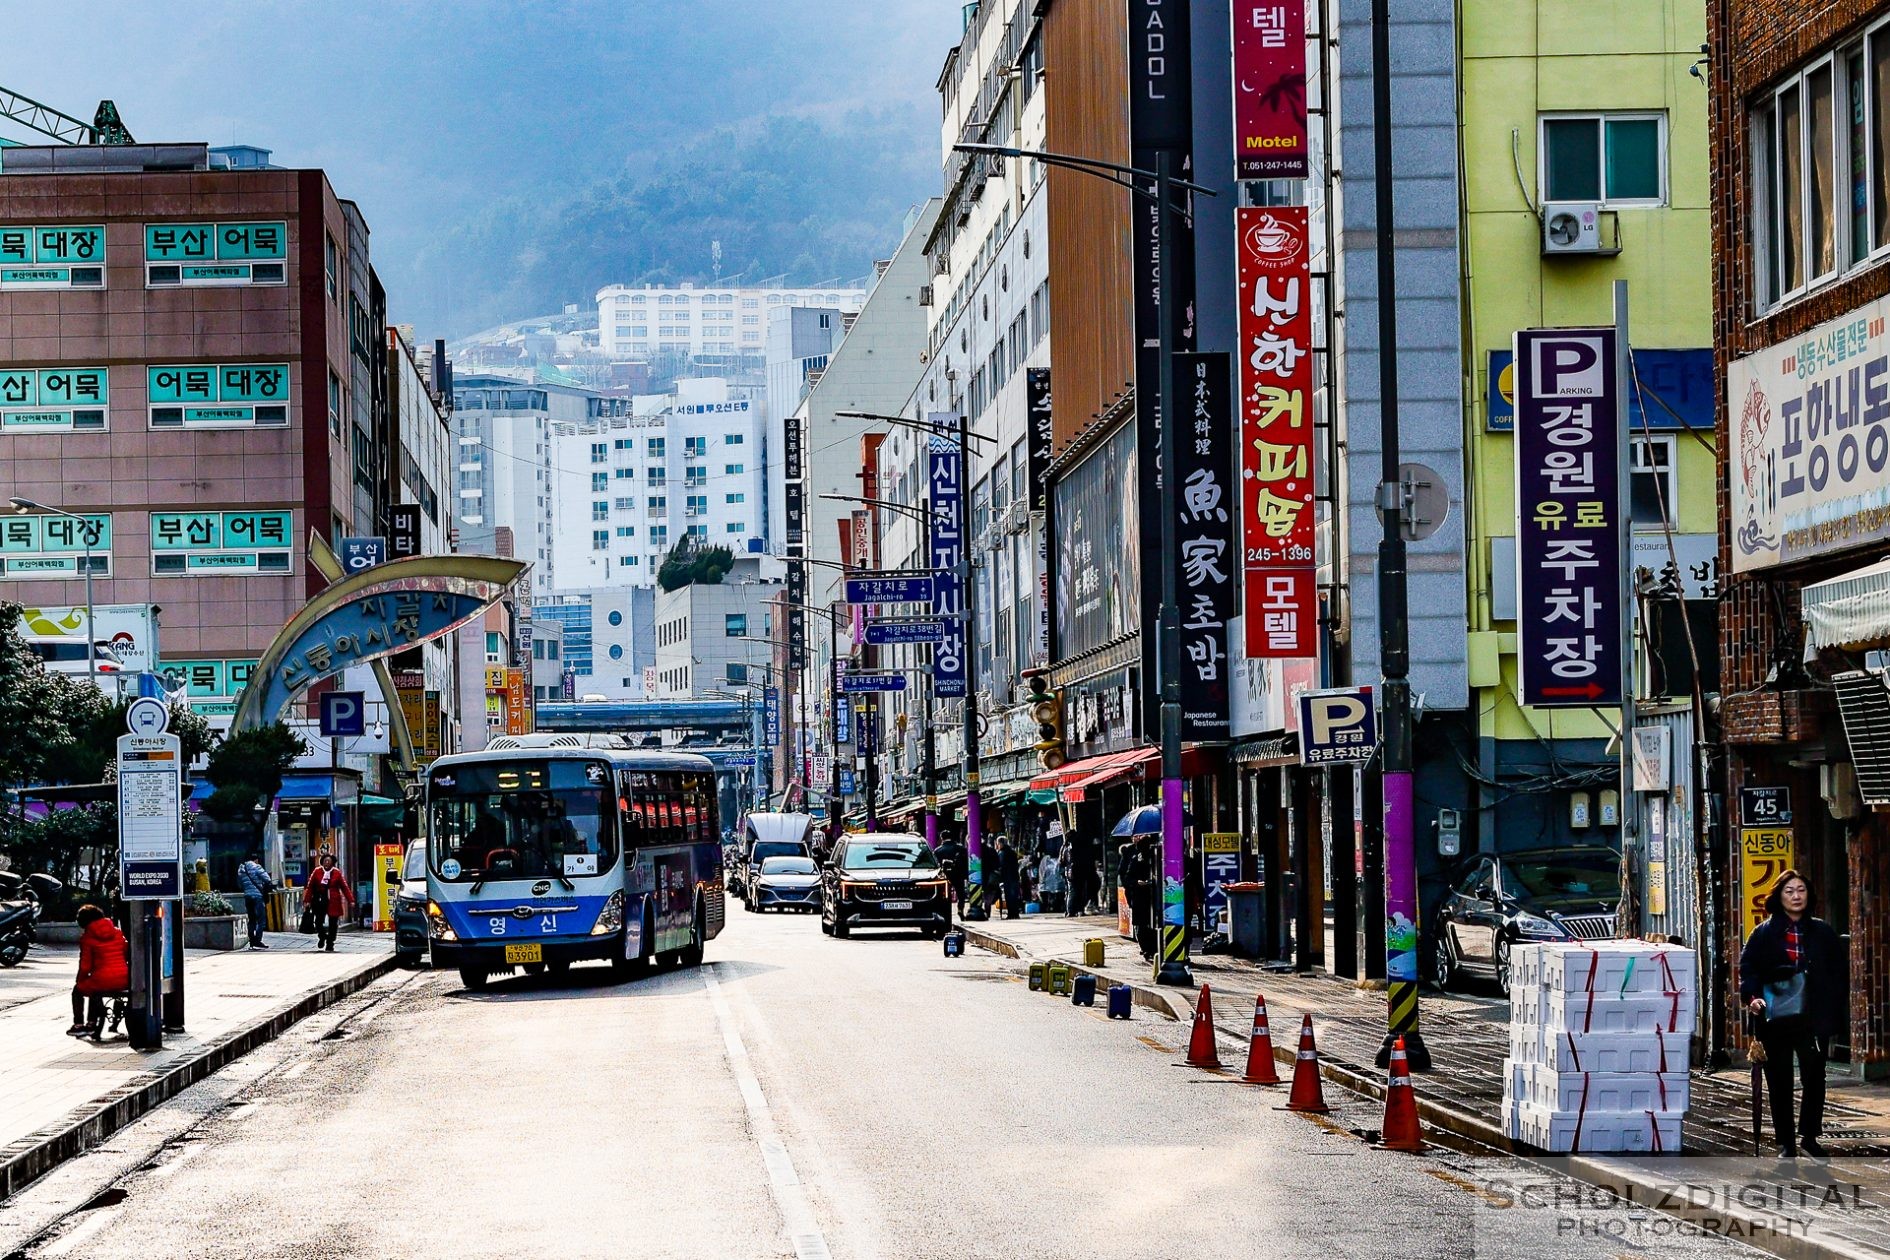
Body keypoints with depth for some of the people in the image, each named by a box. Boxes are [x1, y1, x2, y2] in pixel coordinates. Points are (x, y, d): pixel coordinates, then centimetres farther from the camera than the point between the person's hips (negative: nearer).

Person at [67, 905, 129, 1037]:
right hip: (124, 981, 6)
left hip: (103, 980, -6)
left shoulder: (87, 937, -1)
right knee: (93, 987, 35)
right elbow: (128, 954, 17)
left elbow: (85, 965, -2)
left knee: (78, 991, 23)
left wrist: (80, 981, 15)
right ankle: (91, 1024, 39)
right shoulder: (117, 932, 14)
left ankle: (78, 1025, 18)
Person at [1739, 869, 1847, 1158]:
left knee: (1815, 1077, 0)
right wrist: (1752, 996, -16)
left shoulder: (1822, 933, 7)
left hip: (1813, 1018, 1)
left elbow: (1838, 974, 8)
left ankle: (1809, 1135, 16)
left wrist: (1835, 1012, -1)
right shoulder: (1764, 934, 4)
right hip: (1776, 1020, -1)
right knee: (1780, 1082, 4)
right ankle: (1786, 1142, 11)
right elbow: (1747, 968, 2)